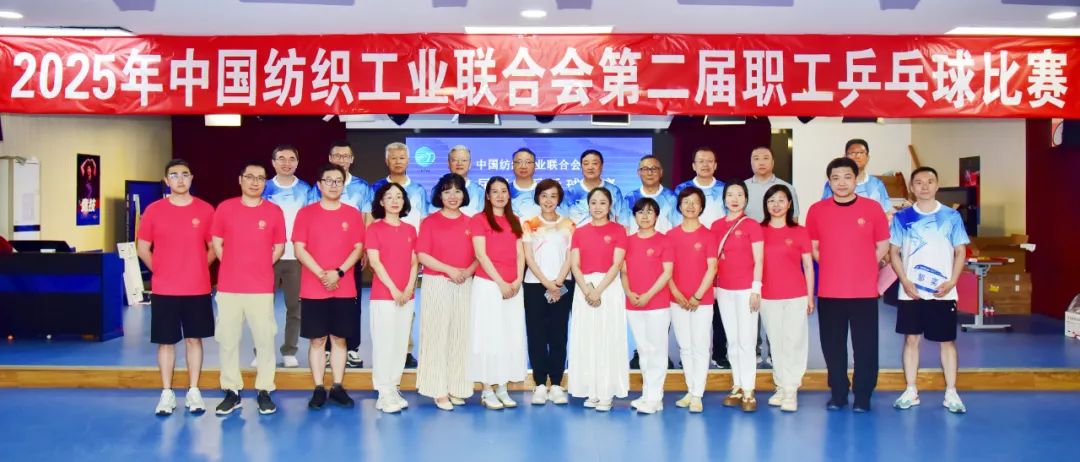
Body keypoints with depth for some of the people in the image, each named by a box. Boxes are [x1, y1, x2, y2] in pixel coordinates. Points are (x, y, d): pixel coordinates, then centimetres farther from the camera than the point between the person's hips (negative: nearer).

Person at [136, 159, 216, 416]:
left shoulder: (205, 210, -1)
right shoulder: (154, 210, -1)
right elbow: (142, 248, 6)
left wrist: (198, 269, 2)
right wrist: (160, 271, 2)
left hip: (198, 289, 0)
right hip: (164, 290, 0)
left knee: (194, 339, 8)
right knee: (165, 341, 5)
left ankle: (194, 392, 17)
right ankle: (167, 394, 15)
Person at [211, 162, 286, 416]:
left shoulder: (274, 212, 2)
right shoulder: (225, 208, 3)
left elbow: (279, 247, 10)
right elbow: (216, 243, 10)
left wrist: (259, 268, 5)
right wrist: (233, 268, 5)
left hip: (262, 289, -1)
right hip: (228, 288, 1)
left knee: (265, 340, 2)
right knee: (227, 340, 5)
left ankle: (264, 391, 12)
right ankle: (231, 392, 16)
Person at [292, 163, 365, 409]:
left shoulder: (353, 214, 5)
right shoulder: (305, 213, 1)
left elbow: (358, 248, 2)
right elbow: (299, 248, -4)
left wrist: (339, 272, -12)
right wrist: (321, 274, -15)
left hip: (344, 289, 1)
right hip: (313, 289, -1)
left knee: (339, 338, 7)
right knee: (317, 339, 3)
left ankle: (338, 387, 14)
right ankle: (318, 389, 10)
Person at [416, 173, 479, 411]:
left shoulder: (470, 223, 10)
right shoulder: (430, 221, 1)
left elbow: (478, 255, 9)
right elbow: (422, 255, -7)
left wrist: (468, 271, -11)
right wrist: (449, 269, -15)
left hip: (464, 285, 3)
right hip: (437, 285, -3)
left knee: (460, 336, 5)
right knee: (437, 336, -3)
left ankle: (456, 388, 13)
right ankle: (439, 391, 2)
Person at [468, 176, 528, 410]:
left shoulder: (514, 221, 15)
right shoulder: (479, 219, -1)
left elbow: (520, 254, 10)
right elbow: (481, 254, -9)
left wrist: (518, 280, -5)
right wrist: (500, 282, -14)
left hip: (513, 287, 5)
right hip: (488, 284, -5)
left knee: (511, 336, 4)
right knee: (489, 336, -3)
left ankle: (502, 387, 11)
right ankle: (487, 390, 2)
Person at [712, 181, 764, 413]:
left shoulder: (752, 226, -4)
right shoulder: (716, 226, 8)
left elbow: (758, 261, -6)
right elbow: (713, 260, 12)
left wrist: (756, 289, -10)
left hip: (746, 289, -4)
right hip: (724, 290, 5)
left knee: (746, 340, -5)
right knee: (732, 341, 9)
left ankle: (748, 391, -1)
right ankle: (737, 387, 16)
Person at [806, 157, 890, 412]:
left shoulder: (873, 208, -1)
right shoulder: (817, 210, 2)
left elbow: (882, 246, 7)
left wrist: (861, 268, 4)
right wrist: (833, 267, 5)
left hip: (865, 292, -1)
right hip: (829, 292, 1)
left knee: (865, 346, 4)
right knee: (833, 345, 8)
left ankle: (863, 395, 16)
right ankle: (838, 393, 21)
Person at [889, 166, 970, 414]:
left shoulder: (951, 216, 1)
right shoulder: (902, 217, 2)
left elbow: (961, 251, 2)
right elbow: (894, 252, 4)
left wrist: (952, 282, -10)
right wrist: (905, 281, -8)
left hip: (943, 292, -1)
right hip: (910, 291, 1)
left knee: (947, 340, 5)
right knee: (911, 338, 6)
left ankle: (951, 393, 13)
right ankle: (911, 392, 14)